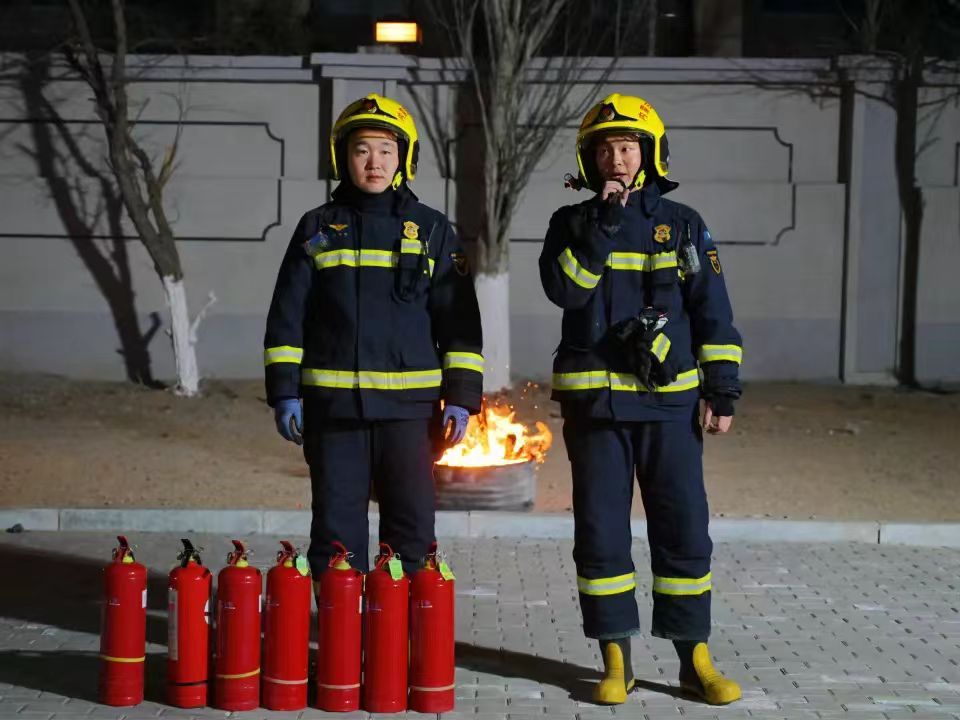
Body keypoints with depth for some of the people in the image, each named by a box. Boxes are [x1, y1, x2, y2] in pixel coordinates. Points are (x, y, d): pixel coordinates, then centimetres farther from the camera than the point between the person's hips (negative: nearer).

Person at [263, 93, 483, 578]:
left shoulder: (431, 230, 6)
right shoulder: (317, 228, 8)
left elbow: (459, 322, 6)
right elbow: (287, 318, 8)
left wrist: (461, 397, -1)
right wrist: (284, 393, 1)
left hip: (410, 406, 0)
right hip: (332, 407, 1)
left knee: (411, 529, 1)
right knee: (336, 531, 4)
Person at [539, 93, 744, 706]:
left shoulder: (683, 224, 7)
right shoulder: (572, 224, 6)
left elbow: (713, 314, 6)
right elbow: (564, 288, -13)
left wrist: (723, 392, 1)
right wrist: (602, 223, -16)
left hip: (670, 401, 0)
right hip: (595, 401, 0)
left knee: (685, 529, 1)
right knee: (601, 532, 2)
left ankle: (695, 659, 11)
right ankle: (616, 661, 13)